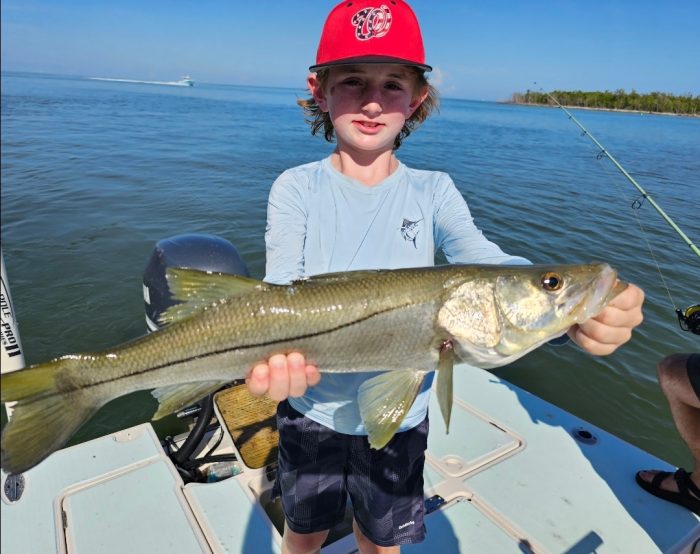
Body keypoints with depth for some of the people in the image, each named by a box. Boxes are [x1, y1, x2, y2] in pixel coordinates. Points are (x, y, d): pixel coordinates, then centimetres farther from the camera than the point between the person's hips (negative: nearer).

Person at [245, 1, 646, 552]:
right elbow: (281, 290, -21)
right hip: (312, 408, 0)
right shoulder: (296, 188, -10)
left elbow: (484, 259, -24)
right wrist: (274, 349, -43)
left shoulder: (433, 191, -8)